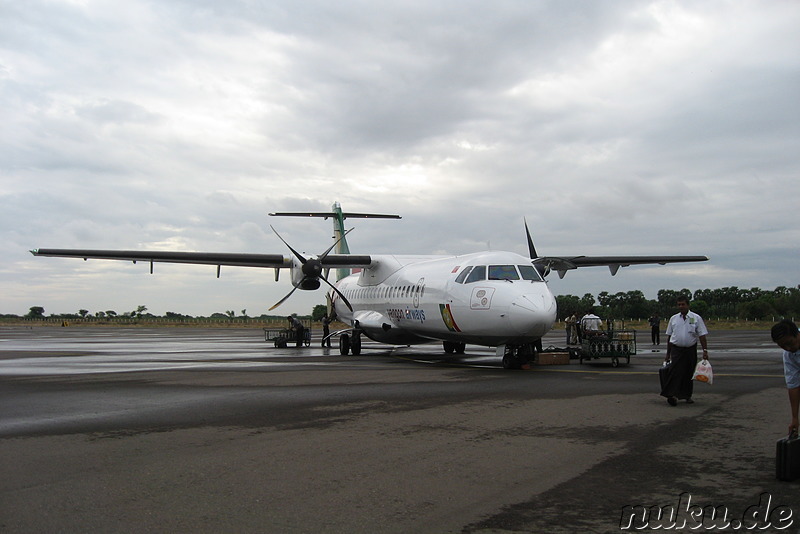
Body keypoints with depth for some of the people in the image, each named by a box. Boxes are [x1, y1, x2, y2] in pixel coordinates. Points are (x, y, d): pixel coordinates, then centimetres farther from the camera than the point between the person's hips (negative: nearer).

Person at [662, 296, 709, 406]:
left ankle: (688, 396, 22)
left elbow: (702, 336, -2)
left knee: (689, 374, 10)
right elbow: (669, 336, 12)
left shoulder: (696, 318, 1)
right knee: (675, 372, -13)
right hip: (676, 350, 0)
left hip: (690, 350, 0)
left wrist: (705, 350, -12)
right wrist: (668, 354, 11)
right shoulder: (673, 318, 8)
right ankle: (672, 395, -21)